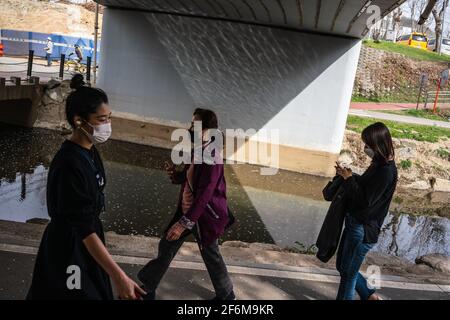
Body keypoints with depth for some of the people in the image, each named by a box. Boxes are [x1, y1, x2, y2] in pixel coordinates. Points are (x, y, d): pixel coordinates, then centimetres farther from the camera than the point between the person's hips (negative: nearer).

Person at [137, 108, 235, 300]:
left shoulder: (212, 158, -27)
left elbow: (204, 195, -29)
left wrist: (184, 222, -29)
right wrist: (175, 174, -6)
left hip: (204, 214, -8)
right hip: (187, 209, 8)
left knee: (210, 255, 11)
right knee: (166, 247, 16)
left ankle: (226, 295, 36)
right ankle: (146, 288, 34)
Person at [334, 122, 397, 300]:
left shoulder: (386, 172, -22)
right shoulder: (379, 165, 7)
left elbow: (366, 200, -23)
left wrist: (349, 178, -16)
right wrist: (348, 175, 2)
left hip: (363, 230, -10)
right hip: (355, 223, 10)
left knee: (348, 272, 5)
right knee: (342, 266, 21)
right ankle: (370, 295, 35)